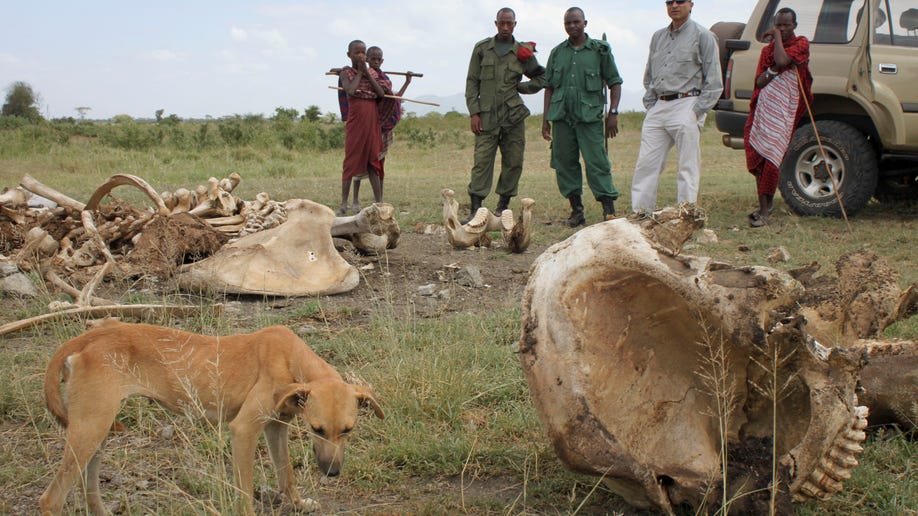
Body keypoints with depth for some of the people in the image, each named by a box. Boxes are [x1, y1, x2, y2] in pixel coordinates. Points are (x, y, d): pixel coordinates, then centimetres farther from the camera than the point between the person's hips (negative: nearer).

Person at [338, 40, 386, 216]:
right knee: (351, 160, -3)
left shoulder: (372, 72, 10)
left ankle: (379, 202, 6)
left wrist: (367, 73, -5)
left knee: (373, 161, 5)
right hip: (355, 121, -3)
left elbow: (381, 94, -3)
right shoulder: (346, 72, 0)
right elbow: (351, 91, -19)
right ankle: (344, 204, 0)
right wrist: (359, 73, -8)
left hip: (372, 120, 3)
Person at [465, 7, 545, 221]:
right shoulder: (482, 48, 9)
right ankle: (475, 209, -8)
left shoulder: (523, 52, 9)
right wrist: (474, 112, -2)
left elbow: (542, 77, 19)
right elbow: (472, 82, 7)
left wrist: (520, 86, 4)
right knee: (482, 161, -8)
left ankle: (503, 207, 14)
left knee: (513, 163, 2)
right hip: (486, 116, -1)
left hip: (514, 115, 2)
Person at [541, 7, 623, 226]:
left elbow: (614, 82, 4)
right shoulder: (557, 52, 14)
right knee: (565, 163, 4)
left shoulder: (600, 50, 5)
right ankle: (577, 211, 12)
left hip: (590, 116, -4)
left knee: (597, 162, -10)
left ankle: (609, 209, -8)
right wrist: (545, 118, 11)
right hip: (561, 116, 4)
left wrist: (613, 112, -6)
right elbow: (549, 87, 16)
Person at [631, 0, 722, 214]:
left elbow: (714, 82, -3)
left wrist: (697, 112, -10)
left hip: (686, 105, -6)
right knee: (646, 164, 2)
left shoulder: (702, 36, 0)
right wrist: (650, 107, 13)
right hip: (658, 107, 6)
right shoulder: (658, 37, 18)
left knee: (688, 168, -5)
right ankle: (640, 214, 6)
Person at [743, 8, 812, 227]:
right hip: (762, 108, 5)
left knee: (771, 159, -15)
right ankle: (765, 204, 18)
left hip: (783, 112, -5)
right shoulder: (768, 49, 20)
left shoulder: (801, 44, 3)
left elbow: (782, 60, -17)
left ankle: (765, 211, -13)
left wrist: (777, 36, -4)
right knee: (757, 159, 4)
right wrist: (775, 69, -10)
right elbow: (759, 81, 8)